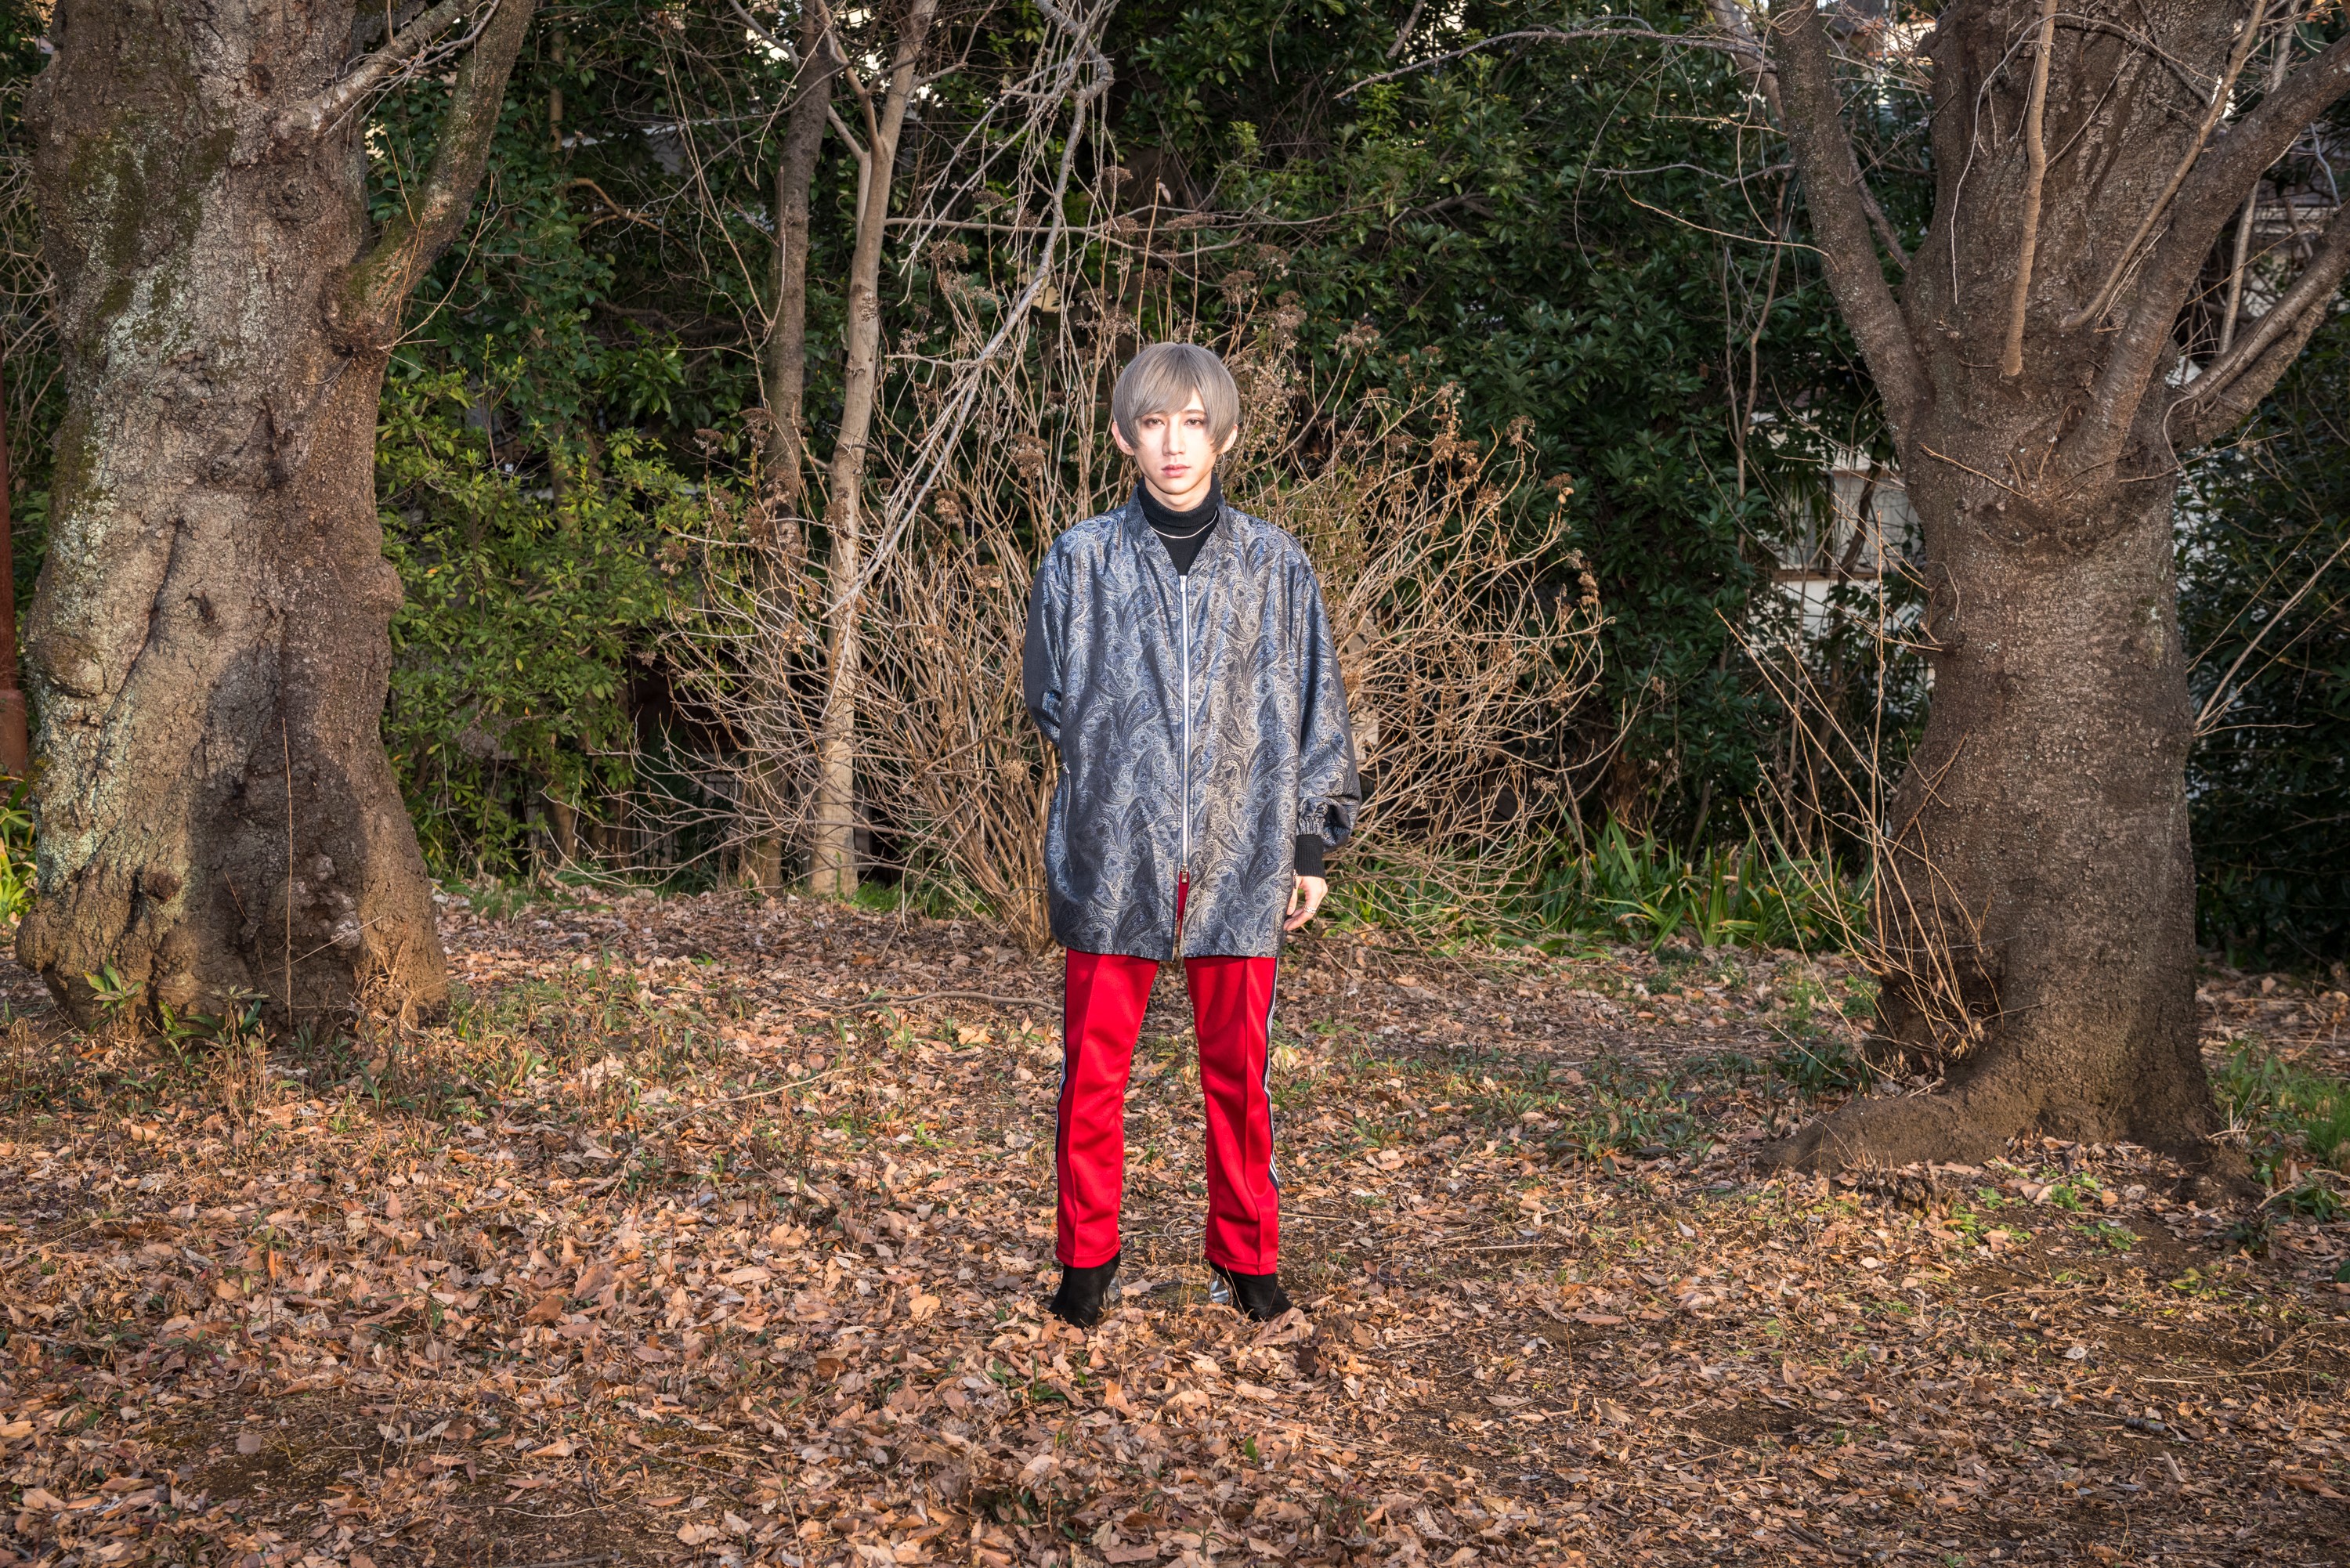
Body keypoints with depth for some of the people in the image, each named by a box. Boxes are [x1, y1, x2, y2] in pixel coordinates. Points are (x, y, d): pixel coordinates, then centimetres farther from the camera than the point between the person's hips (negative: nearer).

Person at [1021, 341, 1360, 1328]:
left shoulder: (1275, 564, 4)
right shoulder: (1082, 559, 3)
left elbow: (1315, 710, 9)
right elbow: (1048, 698, 11)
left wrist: (1311, 843, 8)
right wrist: (1111, 779, 3)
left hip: (1238, 858, 0)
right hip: (1112, 855, 0)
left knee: (1237, 1068, 7)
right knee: (1095, 1066, 4)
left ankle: (1246, 1258, 22)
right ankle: (1087, 1259, 19)